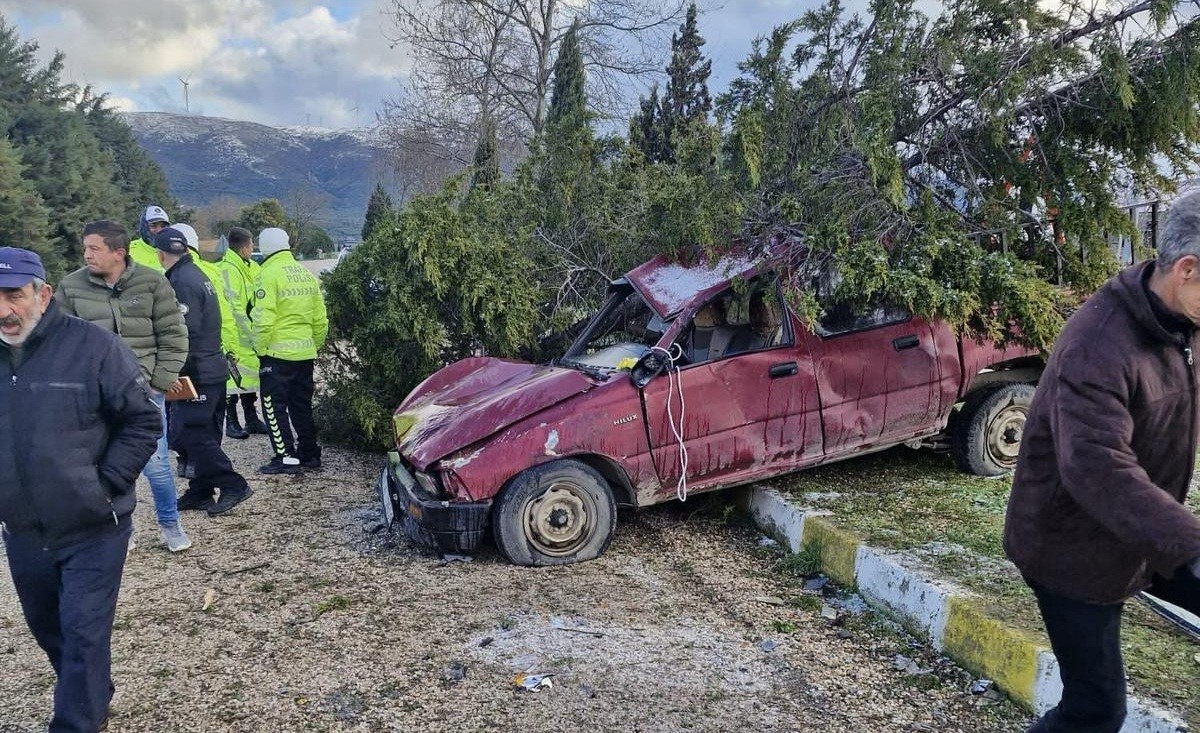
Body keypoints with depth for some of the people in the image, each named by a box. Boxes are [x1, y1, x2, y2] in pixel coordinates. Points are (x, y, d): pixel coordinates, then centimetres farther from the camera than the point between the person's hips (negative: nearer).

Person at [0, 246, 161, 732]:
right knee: (48, 630, 21)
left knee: (83, 634, 0)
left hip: (93, 530, -6)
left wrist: (105, 486, -14)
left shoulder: (93, 346, -14)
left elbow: (143, 422, -10)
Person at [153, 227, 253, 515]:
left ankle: (233, 485, -4)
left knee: (188, 434, -7)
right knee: (203, 434, 14)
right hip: (213, 369, 10)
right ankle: (200, 492, 22)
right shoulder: (197, 275, 15)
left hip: (197, 373, -10)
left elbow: (185, 334, -22)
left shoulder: (182, 282, -15)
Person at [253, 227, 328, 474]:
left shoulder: (269, 274, -12)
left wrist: (261, 349, -8)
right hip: (305, 352, 7)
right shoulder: (306, 274, 10)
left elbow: (264, 319, -18)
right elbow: (320, 319, 13)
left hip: (278, 352, -7)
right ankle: (310, 454, 21)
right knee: (302, 405, 15)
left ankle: (286, 457, 0)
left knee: (274, 406, 1)